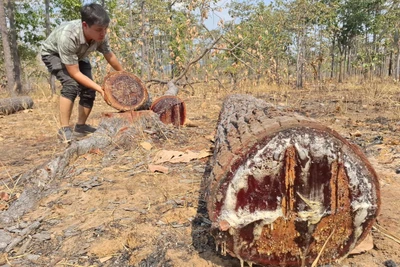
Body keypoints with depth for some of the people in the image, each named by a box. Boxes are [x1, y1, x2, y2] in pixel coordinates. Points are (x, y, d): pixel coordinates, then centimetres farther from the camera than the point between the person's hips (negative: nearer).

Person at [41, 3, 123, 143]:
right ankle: (64, 129, -19)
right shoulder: (67, 36, -44)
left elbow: (109, 55, -6)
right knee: (71, 84, -30)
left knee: (89, 90, -4)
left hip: (78, 56, 6)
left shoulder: (101, 35, -28)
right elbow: (75, 73, -36)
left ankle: (80, 126, 16)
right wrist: (101, 89, -39)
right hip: (53, 53, -5)